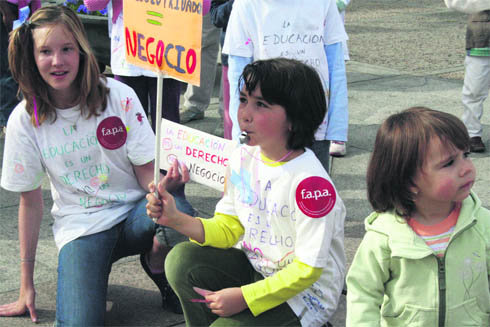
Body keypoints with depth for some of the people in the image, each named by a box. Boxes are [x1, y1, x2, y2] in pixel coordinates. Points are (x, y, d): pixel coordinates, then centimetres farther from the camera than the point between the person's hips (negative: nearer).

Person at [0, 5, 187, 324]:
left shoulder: (119, 97, -8)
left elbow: (147, 172, -4)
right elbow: (31, 201, 1)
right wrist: (27, 283, 3)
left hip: (132, 213, 1)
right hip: (80, 226, -1)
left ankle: (158, 268, -3)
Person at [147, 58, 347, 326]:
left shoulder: (310, 181, -26)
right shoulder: (242, 159, -3)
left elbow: (308, 269, -21)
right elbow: (228, 228, 4)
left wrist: (244, 296, -21)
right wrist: (176, 219, -13)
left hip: (306, 292, -7)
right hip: (254, 268, 7)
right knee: (182, 259, -13)